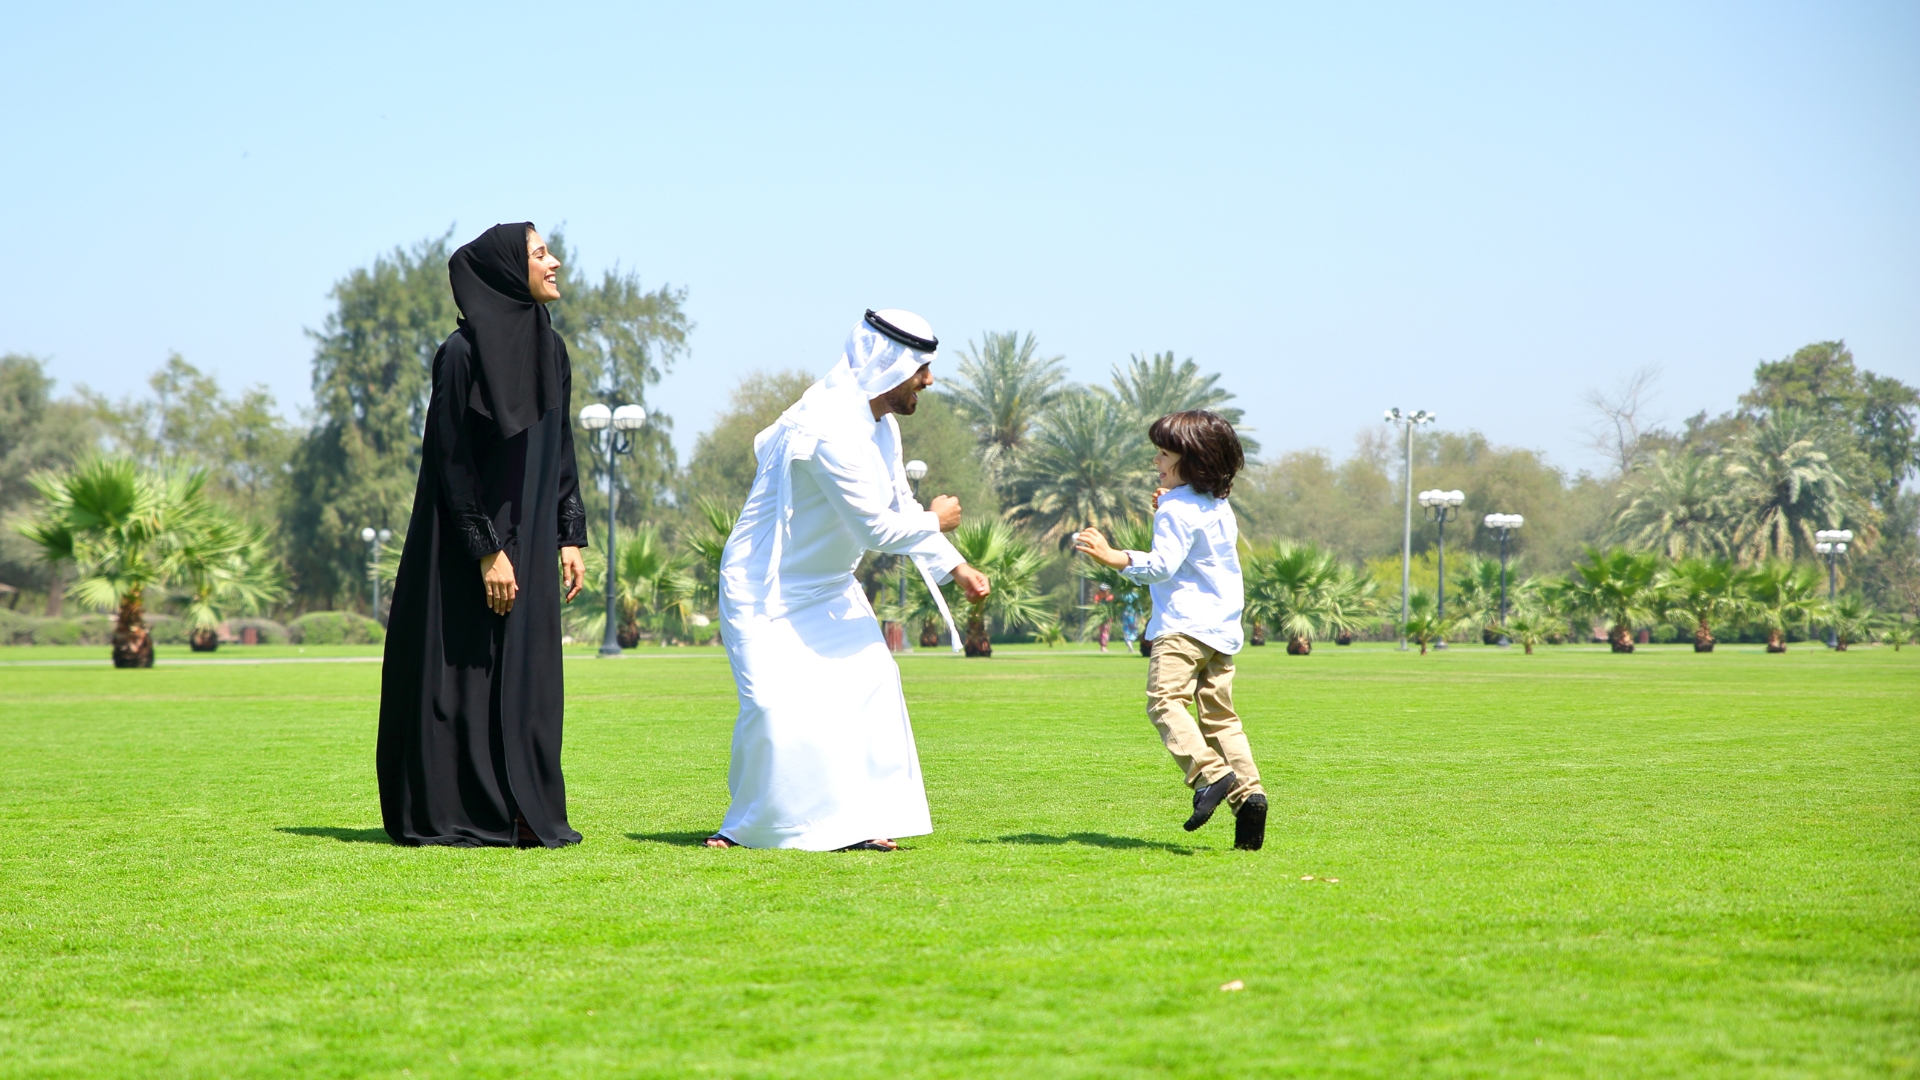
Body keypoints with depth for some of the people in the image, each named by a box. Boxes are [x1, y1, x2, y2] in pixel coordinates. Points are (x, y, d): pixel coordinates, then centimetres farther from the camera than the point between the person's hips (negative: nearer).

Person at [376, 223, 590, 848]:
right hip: (469, 541, -7)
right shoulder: (463, 353, -13)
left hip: (530, 537, 7)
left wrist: (569, 537, 8)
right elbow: (450, 460, -15)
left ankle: (525, 814, 10)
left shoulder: (550, 351, 10)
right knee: (466, 674, -4)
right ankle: (452, 816, 2)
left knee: (527, 674, 6)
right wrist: (486, 550, -18)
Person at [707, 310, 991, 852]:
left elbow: (901, 507, 16)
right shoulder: (831, 429, -30)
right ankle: (750, 823, 5)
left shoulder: (881, 425, 3)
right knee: (777, 712, -15)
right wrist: (934, 522, -10)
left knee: (870, 686, -2)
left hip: (827, 585, 9)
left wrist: (955, 568, 11)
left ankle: (856, 821, 4)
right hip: (767, 589, -9)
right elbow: (876, 526, -27)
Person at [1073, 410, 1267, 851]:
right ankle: (1248, 790, -3)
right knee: (1219, 715, 10)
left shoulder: (1177, 509, -9)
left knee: (1166, 699, -19)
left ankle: (1210, 773, -36)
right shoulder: (1219, 506, 19)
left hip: (1184, 624, -9)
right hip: (1223, 627, 9)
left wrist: (1111, 557, -23)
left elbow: (1162, 565, -18)